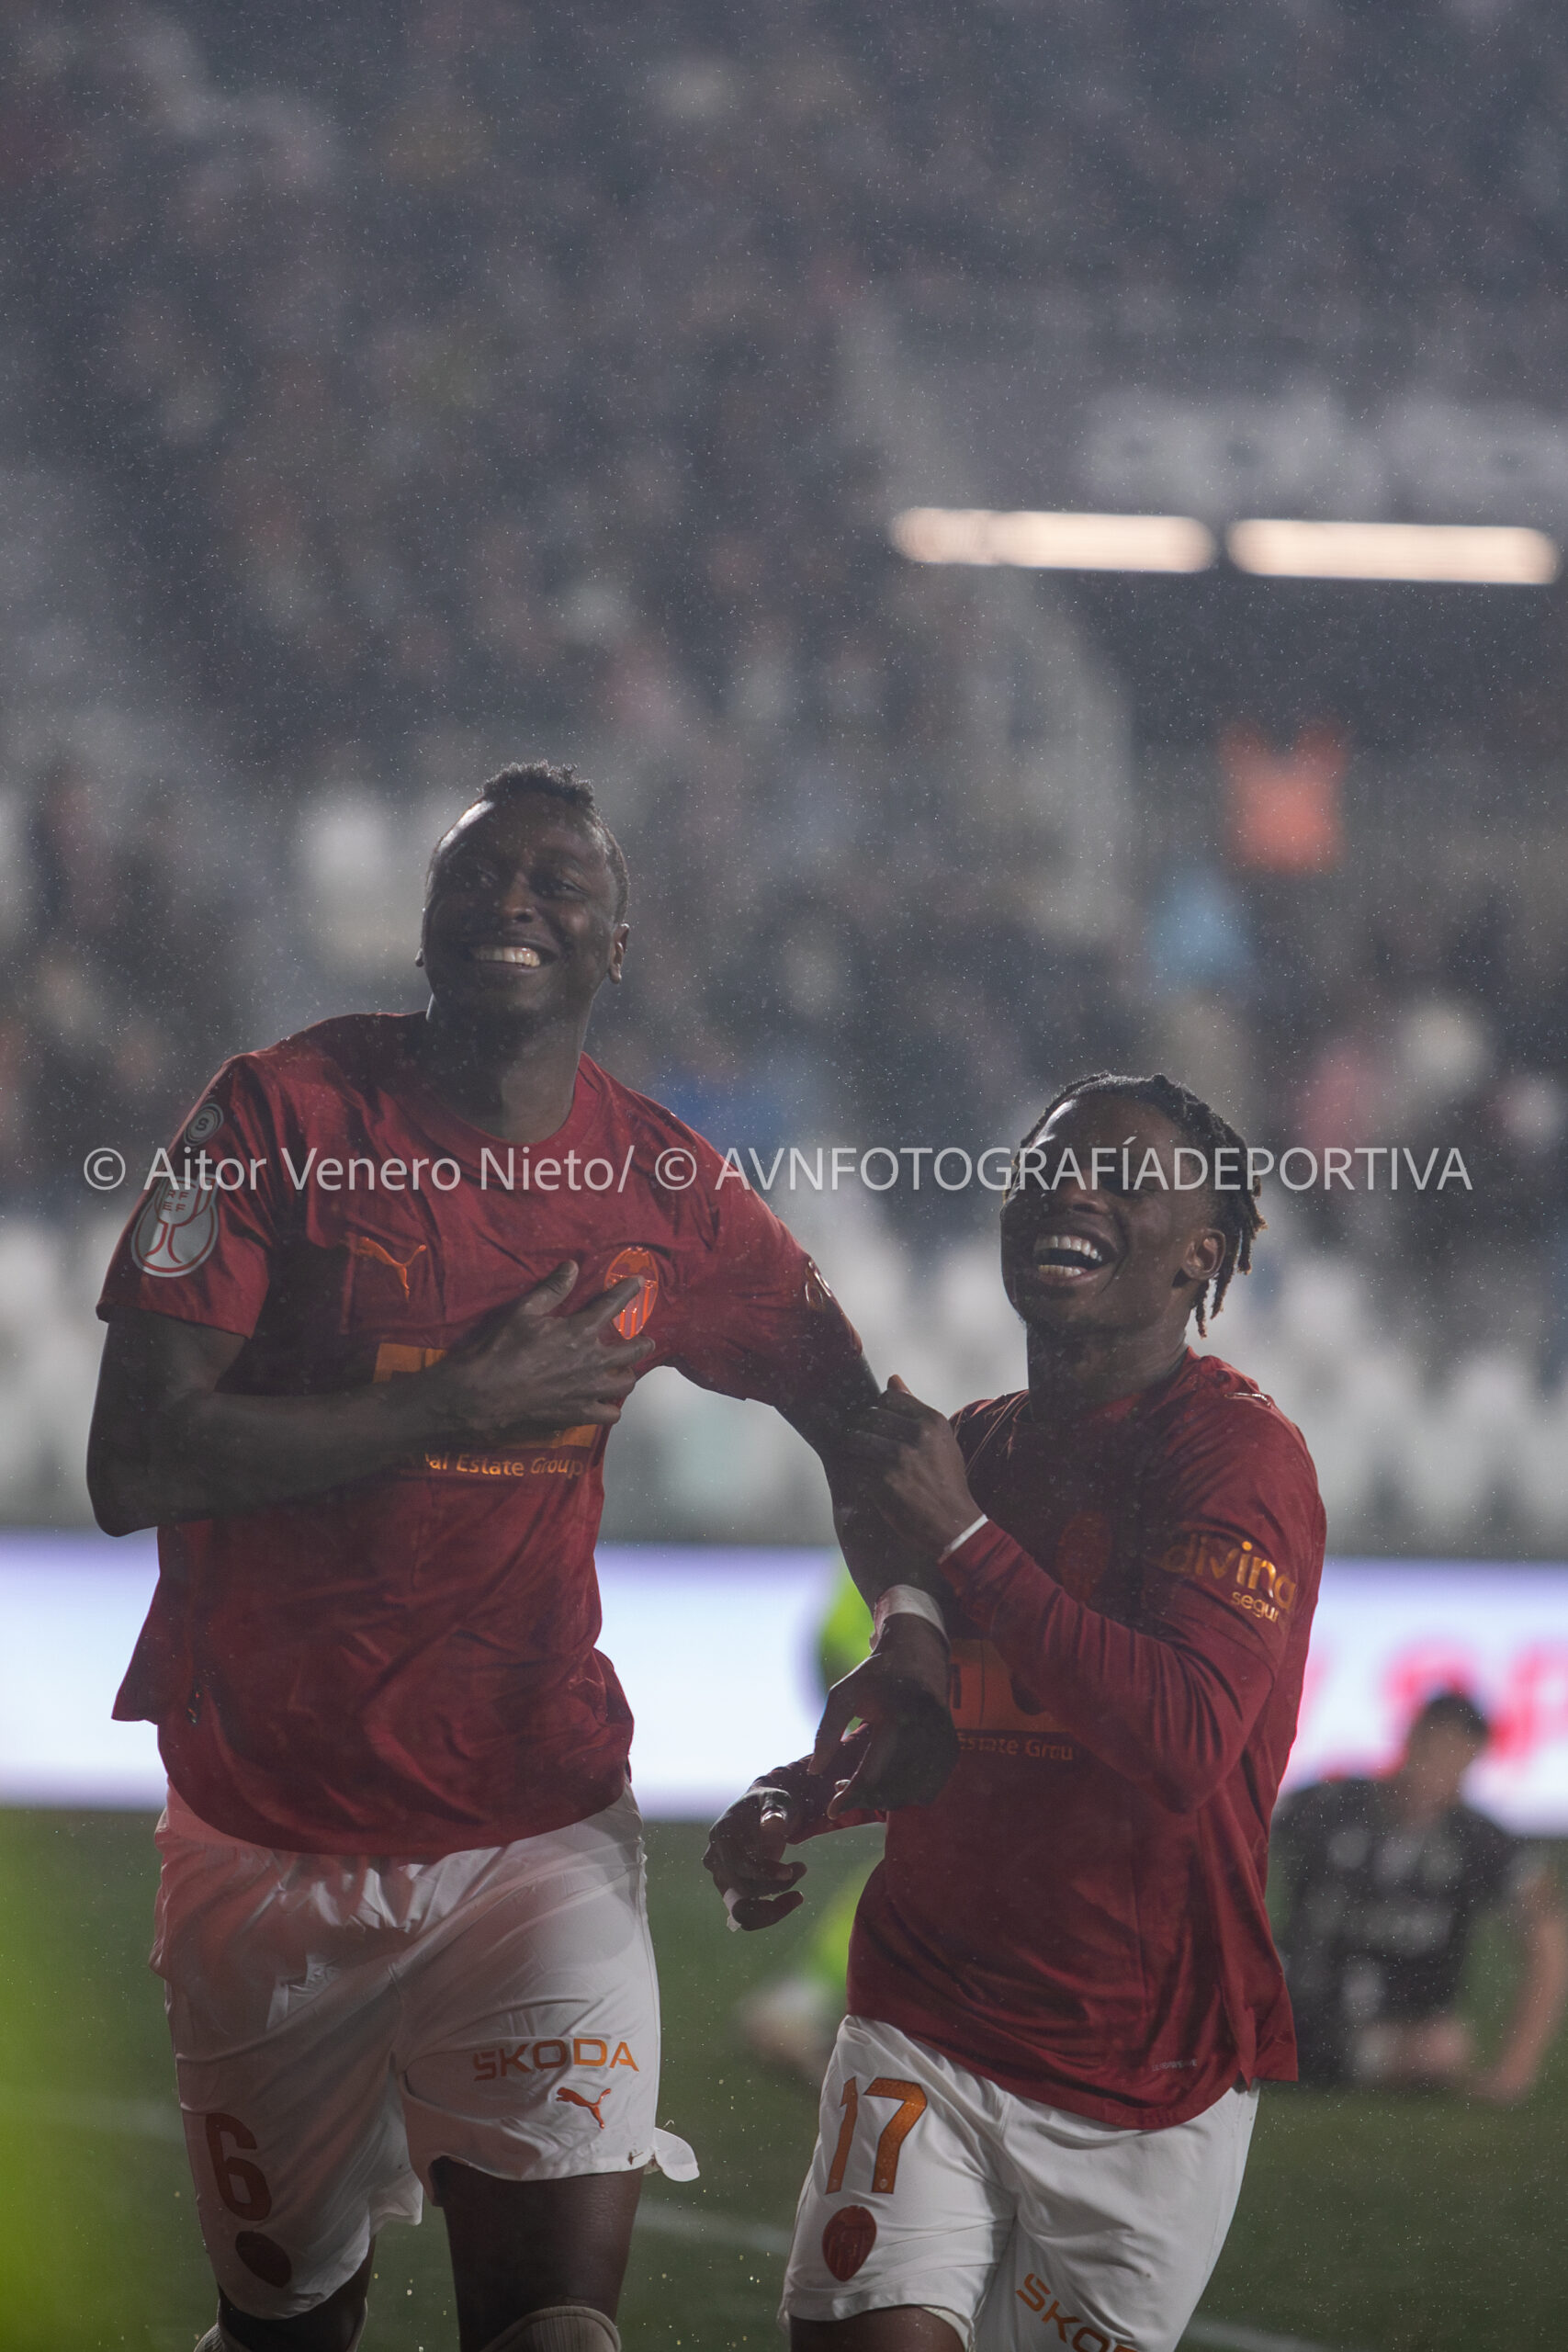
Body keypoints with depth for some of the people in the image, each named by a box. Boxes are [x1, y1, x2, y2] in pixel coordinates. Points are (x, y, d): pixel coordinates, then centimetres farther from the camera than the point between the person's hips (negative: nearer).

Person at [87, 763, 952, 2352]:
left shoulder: (663, 1184, 2)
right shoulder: (286, 1113, -7)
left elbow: (848, 1407, 16)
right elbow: (136, 1462, -16)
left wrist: (912, 1645, -1)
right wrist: (464, 1403, -16)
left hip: (540, 1830, 1)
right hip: (270, 1841, -1)